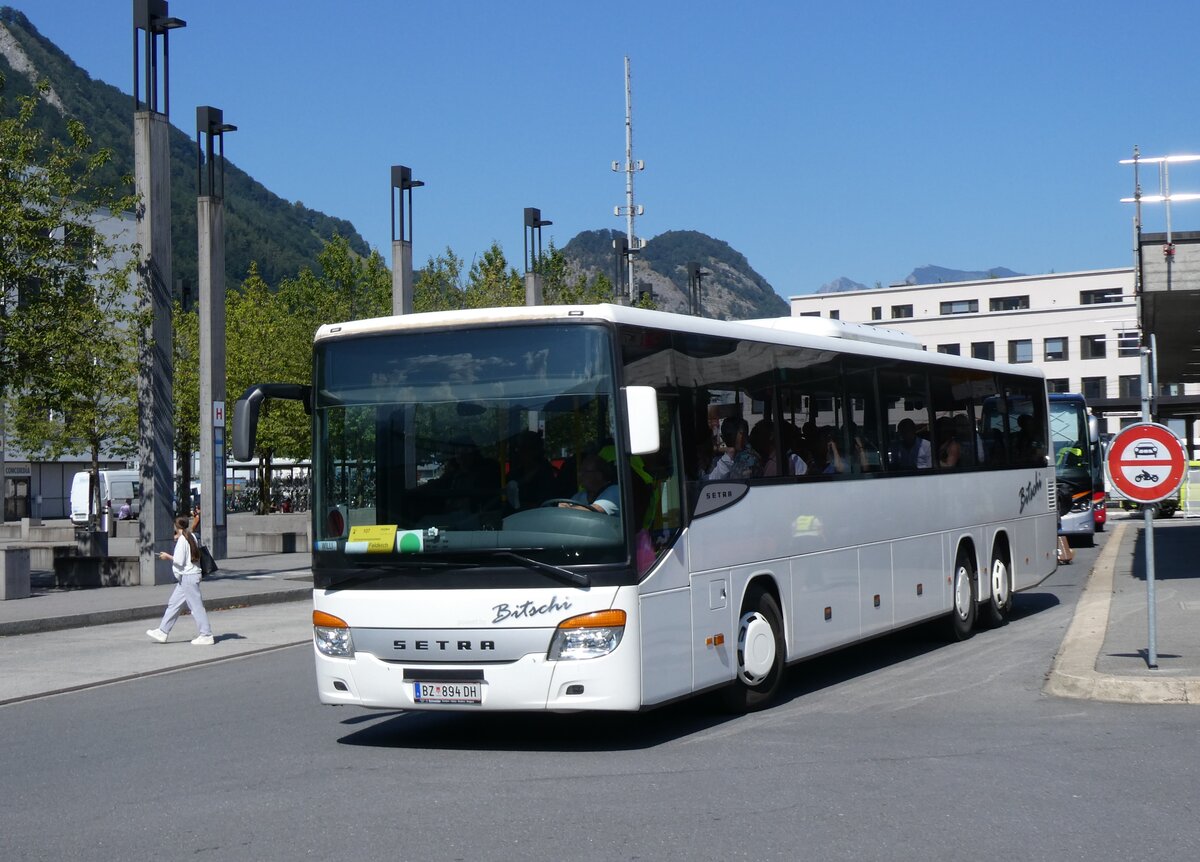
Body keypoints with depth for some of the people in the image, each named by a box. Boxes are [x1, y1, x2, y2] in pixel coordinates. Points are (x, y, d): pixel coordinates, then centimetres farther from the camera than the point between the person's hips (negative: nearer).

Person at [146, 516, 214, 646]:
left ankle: (206, 636, -3)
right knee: (174, 604, 14)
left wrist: (167, 556, -1)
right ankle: (162, 632, 19)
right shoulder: (192, 537, 9)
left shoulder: (182, 540, -16)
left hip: (188, 577, -10)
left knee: (196, 606, -6)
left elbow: (179, 560, -19)